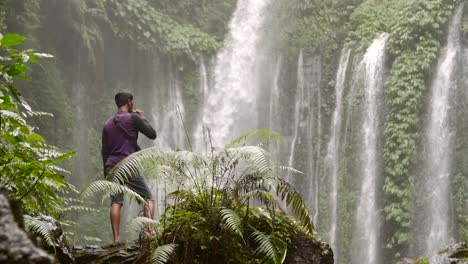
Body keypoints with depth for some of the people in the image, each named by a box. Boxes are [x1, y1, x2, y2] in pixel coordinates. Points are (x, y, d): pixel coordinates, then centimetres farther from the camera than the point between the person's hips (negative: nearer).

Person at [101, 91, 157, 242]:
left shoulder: (108, 124, 18)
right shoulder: (133, 118, -2)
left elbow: (104, 150, 18)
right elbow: (152, 135, -1)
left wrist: (106, 172, 22)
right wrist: (143, 119, 14)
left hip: (111, 167, 6)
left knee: (116, 202, 0)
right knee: (148, 198, 0)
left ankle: (116, 238, -8)